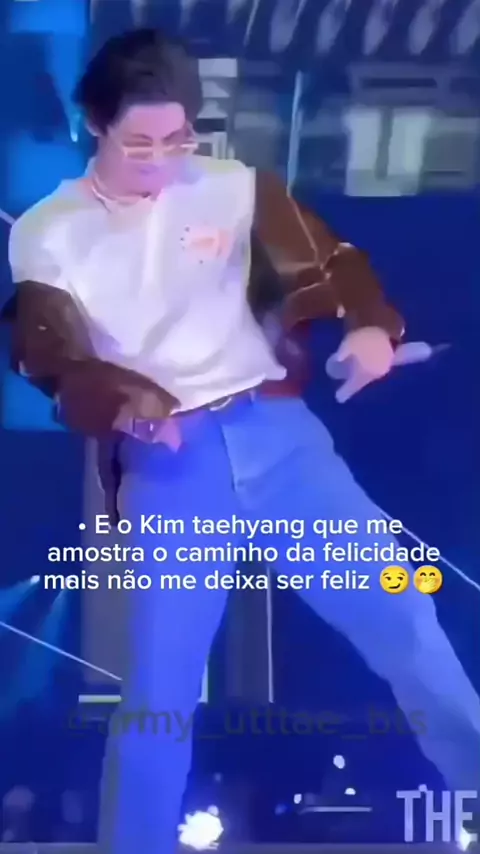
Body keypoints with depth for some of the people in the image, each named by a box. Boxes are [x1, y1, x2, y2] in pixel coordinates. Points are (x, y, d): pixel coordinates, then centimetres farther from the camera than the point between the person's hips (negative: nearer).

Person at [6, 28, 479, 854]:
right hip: (162, 466, -1)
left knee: (397, 608, 1)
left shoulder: (235, 187, 11)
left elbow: (326, 261, 7)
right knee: (158, 687, -4)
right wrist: (122, 402, -23)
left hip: (274, 430, 2)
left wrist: (371, 324, -16)